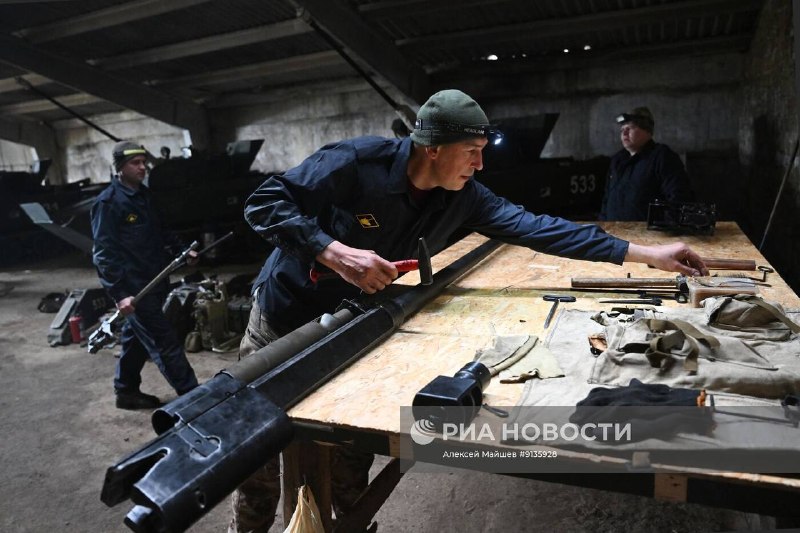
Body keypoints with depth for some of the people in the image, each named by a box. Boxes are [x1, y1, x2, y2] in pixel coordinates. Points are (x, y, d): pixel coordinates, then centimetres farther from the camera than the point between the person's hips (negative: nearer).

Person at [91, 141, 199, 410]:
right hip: (134, 287, -8)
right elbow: (104, 253, -17)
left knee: (136, 338, 19)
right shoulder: (108, 202, -13)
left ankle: (126, 391, 33)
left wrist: (182, 251, 10)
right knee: (164, 342, -6)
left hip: (153, 282, 9)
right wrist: (119, 293, -23)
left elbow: (159, 232, 25)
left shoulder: (144, 195, 13)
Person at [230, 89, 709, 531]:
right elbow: (264, 204, -23)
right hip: (286, 318, -3)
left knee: (351, 458, 9)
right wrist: (337, 253, -36)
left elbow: (534, 227, -11)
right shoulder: (356, 161, -26)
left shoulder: (463, 197, -10)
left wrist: (645, 254, -11)